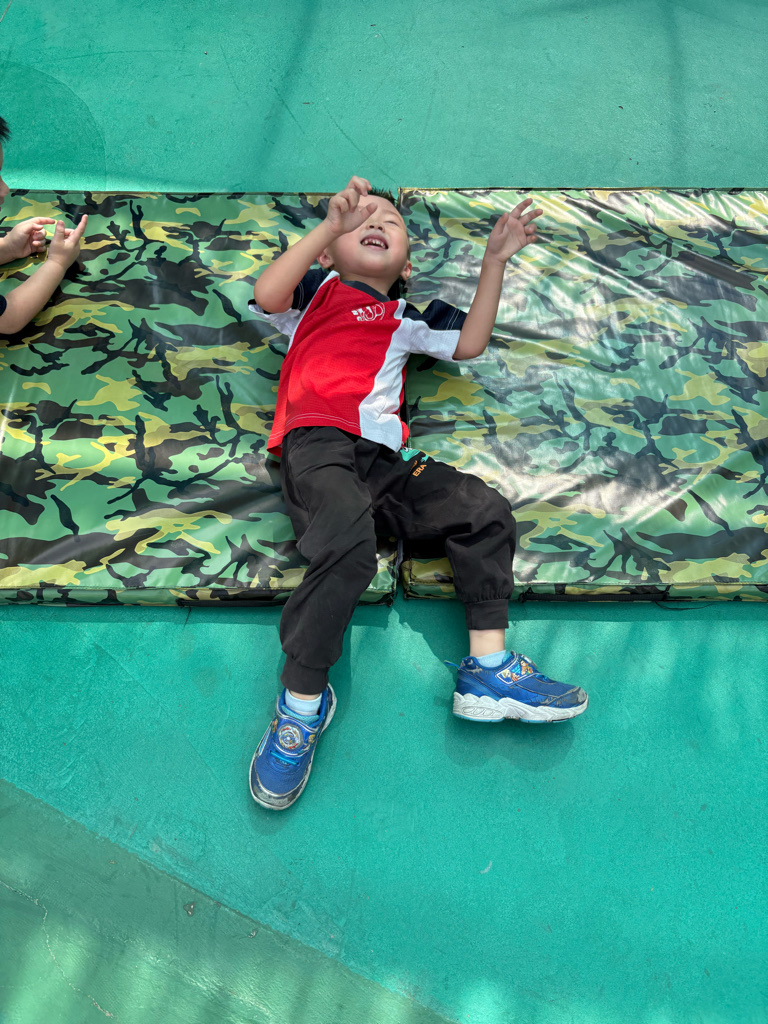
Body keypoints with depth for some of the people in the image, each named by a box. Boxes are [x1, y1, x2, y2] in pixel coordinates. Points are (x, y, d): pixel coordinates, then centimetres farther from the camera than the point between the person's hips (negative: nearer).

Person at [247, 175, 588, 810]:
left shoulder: (404, 320, 34)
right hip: (317, 443, -5)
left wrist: (495, 260, 25)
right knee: (347, 539, -34)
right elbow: (267, 295, 0)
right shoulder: (318, 289, 21)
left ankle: (488, 668, -6)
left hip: (385, 458, 5)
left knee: (485, 511, -11)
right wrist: (333, 223, -3)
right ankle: (303, 700, -21)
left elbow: (469, 342, 27)